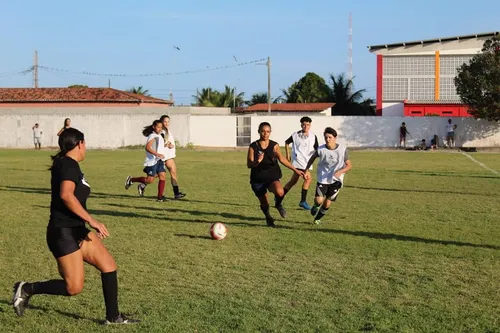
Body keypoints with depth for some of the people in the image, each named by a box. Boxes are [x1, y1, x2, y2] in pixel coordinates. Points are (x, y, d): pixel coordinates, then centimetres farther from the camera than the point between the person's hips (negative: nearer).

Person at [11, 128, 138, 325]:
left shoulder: (68, 165, 14)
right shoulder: (69, 165, -15)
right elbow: (66, 195, -32)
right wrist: (92, 221, -29)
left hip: (76, 230, 10)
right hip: (64, 233, -10)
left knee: (109, 265, 6)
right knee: (74, 288, -8)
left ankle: (113, 317, 12)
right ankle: (27, 289, 8)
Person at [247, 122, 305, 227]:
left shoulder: (274, 145, -2)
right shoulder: (253, 146, -5)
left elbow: (282, 159, 3)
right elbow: (249, 164, -8)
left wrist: (295, 170, 0)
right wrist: (258, 161, -29)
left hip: (272, 176, 0)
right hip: (258, 179, 0)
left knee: (280, 192, -31)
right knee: (264, 203, 8)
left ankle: (278, 204, 5)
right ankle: (268, 218, 43)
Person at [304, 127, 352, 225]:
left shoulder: (343, 149, -12)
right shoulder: (320, 149, -11)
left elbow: (349, 165, -6)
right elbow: (312, 158, 10)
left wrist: (340, 171, -25)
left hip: (336, 180, 0)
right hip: (322, 179, 0)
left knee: (327, 204, 2)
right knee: (319, 200, -17)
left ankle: (318, 218, 30)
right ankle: (316, 206, 22)